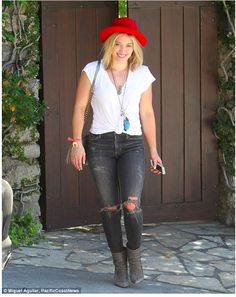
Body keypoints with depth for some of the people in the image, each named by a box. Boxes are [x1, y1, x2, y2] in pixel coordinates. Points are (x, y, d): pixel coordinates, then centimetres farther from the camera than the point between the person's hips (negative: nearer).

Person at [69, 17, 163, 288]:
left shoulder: (142, 75, 4)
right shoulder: (92, 71, -1)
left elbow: (147, 114, 8)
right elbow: (79, 108, 3)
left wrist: (154, 150, 7)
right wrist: (77, 143, -4)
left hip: (132, 144, 0)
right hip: (100, 144, 0)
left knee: (131, 204, -18)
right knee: (109, 207, 2)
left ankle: (134, 252, 7)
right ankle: (119, 263, 15)